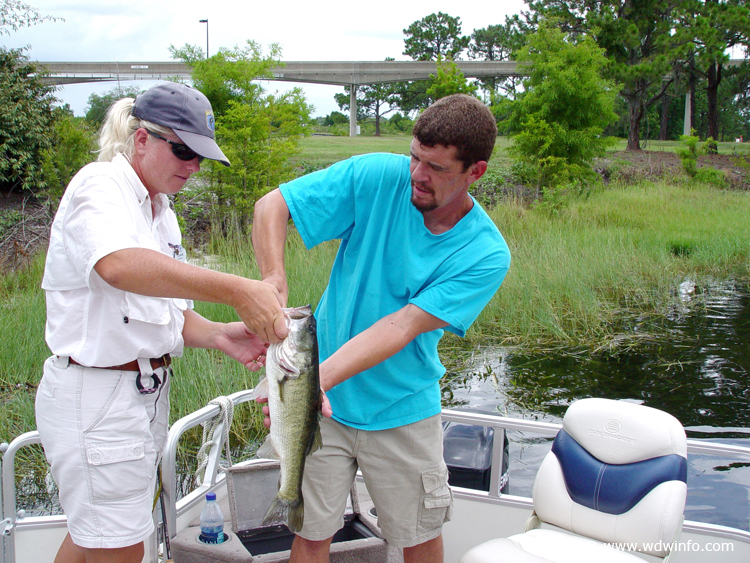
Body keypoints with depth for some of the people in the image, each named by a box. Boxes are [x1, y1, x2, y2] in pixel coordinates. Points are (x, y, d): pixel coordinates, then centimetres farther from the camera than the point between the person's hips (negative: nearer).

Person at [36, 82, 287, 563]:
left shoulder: (162, 213, 15)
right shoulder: (101, 184, -13)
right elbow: (119, 265, -36)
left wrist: (220, 335, -8)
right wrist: (237, 290, -42)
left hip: (146, 392, 9)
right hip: (97, 393, -9)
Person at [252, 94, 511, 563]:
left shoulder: (486, 254, -15)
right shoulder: (377, 177, -13)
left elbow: (402, 326, -25)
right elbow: (272, 206, -9)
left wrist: (320, 377, -36)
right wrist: (274, 280, -28)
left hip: (402, 410, 0)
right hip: (323, 402, 0)